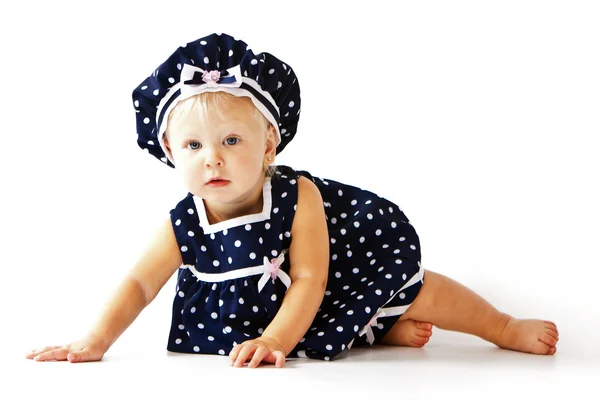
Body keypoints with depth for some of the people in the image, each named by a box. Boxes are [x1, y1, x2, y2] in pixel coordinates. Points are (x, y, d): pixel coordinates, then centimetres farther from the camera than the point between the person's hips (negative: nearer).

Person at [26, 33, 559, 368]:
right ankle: (389, 332, 9)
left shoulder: (297, 198, -31)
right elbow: (140, 285, -14)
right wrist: (96, 342, -27)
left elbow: (308, 281, -31)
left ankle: (508, 328, 20)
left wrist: (276, 340, -43)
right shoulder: (182, 227, -22)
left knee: (416, 291, -7)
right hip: (253, 312, 5)